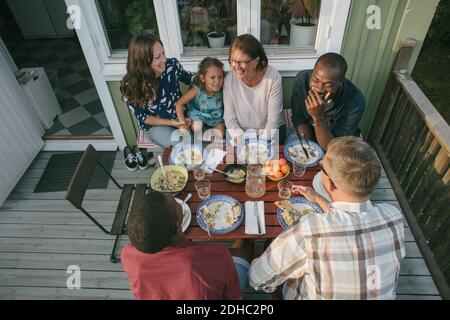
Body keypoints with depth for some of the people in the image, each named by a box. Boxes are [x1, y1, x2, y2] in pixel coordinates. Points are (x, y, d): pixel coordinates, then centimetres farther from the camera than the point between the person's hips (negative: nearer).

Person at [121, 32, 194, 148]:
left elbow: (188, 78, 6)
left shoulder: (172, 64, -19)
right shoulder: (130, 86, -25)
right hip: (156, 125, -3)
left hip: (181, 114, 4)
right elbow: (142, 117, -13)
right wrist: (171, 123, -20)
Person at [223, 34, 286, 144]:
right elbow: (230, 118, -7)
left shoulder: (273, 77, -17)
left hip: (270, 132, -1)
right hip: (241, 132, 1)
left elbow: (273, 120, -13)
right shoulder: (229, 79, -11)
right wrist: (241, 139, -20)